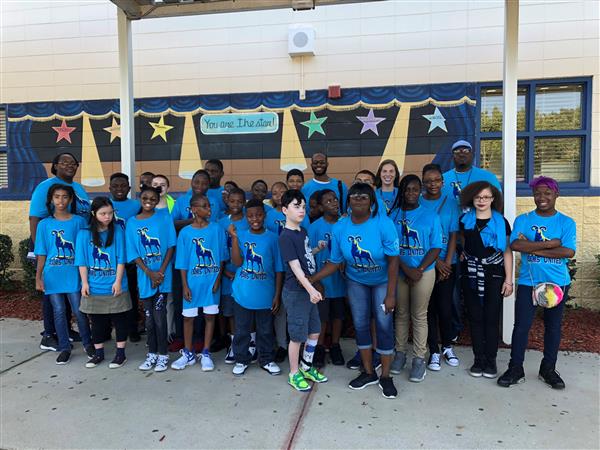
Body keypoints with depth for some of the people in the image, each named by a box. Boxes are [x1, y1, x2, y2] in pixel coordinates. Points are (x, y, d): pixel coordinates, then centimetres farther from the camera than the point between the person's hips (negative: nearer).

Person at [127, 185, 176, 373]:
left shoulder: (164, 218, 0)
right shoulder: (132, 223, 4)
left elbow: (171, 246, -3)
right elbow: (134, 254, 2)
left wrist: (161, 272, -11)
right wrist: (150, 273, -10)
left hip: (163, 275, -2)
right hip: (145, 276, 2)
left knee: (159, 315, -2)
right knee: (149, 317, 10)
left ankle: (162, 354, 12)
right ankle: (152, 353, 24)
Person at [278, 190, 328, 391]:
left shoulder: (302, 231, 8)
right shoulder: (286, 236, -17)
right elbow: (295, 266, -24)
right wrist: (311, 289, -30)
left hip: (309, 289, 8)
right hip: (296, 292, -8)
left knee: (314, 331, 17)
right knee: (297, 336, 4)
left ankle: (306, 367, 36)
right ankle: (294, 374, 23)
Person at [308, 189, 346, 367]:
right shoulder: (315, 227, -9)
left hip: (340, 279, 3)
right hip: (321, 280, -2)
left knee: (338, 315, 14)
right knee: (321, 316, 9)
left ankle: (335, 347, 32)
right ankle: (319, 349, 27)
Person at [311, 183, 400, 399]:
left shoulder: (384, 224, -25)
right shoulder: (340, 227, -14)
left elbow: (393, 261, -22)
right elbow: (335, 262, -6)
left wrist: (390, 295, -23)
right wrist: (312, 279, -15)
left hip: (382, 281, -3)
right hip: (356, 281, 3)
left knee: (384, 325, -2)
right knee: (361, 324, 9)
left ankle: (385, 376, 17)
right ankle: (369, 372, 27)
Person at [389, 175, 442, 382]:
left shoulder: (430, 215, -1)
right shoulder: (393, 214, 1)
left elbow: (436, 247, -3)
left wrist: (419, 270, -13)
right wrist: (406, 269, -12)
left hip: (424, 272, -1)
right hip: (399, 272, 2)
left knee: (419, 316, 4)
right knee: (401, 313, 11)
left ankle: (419, 359, 13)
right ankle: (400, 353, 24)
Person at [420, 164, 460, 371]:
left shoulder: (450, 202, 4)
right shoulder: (417, 203, -1)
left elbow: (453, 235, 2)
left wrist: (447, 262, -7)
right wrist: (436, 261, -10)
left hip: (447, 264, 1)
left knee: (445, 307, 3)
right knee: (429, 307, 5)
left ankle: (447, 347, 26)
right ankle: (434, 352, 19)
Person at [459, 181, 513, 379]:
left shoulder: (501, 222, -1)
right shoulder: (464, 220, 4)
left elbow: (507, 252, -1)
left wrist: (509, 279, -4)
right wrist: (464, 254, 4)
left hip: (494, 275, -1)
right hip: (471, 275, 2)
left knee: (492, 318, 3)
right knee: (475, 317, 6)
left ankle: (491, 360, 15)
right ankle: (478, 359, 17)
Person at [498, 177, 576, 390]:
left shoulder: (567, 222, 0)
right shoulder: (523, 220, 0)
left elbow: (569, 252, -14)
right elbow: (515, 245, -16)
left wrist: (533, 248, -16)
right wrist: (549, 244, -17)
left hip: (557, 283, 1)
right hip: (528, 282, -1)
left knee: (553, 326, 13)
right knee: (521, 326, 2)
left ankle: (548, 369, 30)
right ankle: (515, 369, 16)